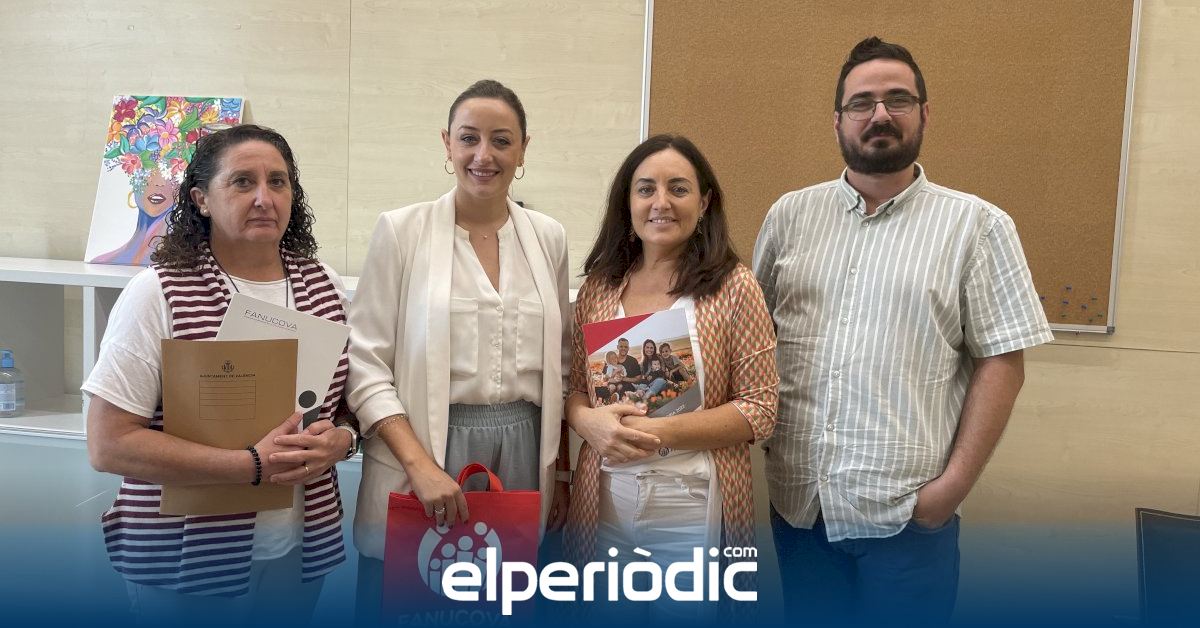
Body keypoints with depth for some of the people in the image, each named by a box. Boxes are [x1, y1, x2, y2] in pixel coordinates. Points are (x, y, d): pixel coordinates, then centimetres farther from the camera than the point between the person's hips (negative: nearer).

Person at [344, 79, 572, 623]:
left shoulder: (549, 238, 7)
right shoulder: (401, 230, -3)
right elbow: (366, 363, -7)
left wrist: (562, 472, 11)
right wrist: (420, 465, -17)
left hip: (521, 455, 3)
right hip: (422, 455, -3)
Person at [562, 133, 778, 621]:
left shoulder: (733, 287, -8)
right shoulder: (598, 286, 3)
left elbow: (760, 410, -9)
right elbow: (572, 386, 8)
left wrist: (660, 432, -20)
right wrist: (588, 420, -14)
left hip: (693, 515, -3)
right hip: (602, 509, 4)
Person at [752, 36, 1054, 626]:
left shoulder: (976, 224, -2)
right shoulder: (790, 214, 6)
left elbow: (1000, 363, -5)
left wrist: (956, 482, -11)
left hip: (907, 510, -3)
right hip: (798, 500, 3)